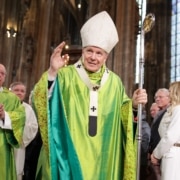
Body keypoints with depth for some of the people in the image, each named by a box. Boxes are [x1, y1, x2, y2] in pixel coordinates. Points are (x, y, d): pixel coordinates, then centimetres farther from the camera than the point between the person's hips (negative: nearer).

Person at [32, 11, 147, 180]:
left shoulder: (114, 81, 7)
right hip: (69, 153, -3)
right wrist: (52, 72, -27)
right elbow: (40, 103, -14)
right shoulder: (65, 74, -3)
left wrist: (133, 104, -11)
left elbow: (121, 114, 8)